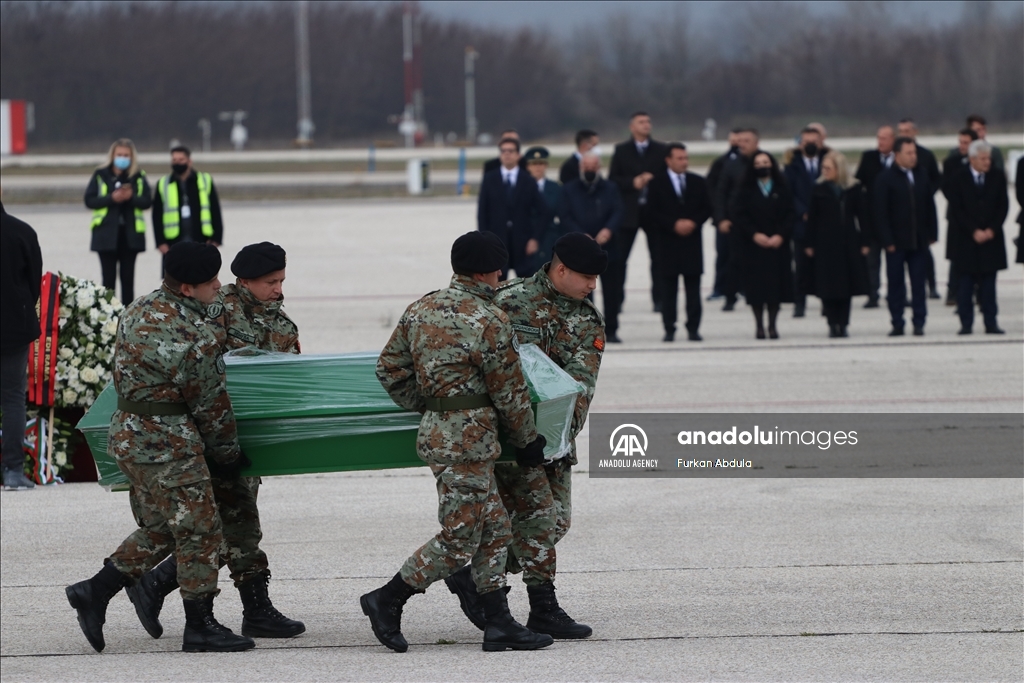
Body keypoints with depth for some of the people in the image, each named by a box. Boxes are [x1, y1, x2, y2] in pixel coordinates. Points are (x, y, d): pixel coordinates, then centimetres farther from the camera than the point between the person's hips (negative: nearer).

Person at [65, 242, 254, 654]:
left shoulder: (139, 311, 6)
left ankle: (94, 593, 18)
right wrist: (228, 456, 2)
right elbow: (211, 406, -12)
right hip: (167, 446, -9)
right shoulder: (194, 337, -21)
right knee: (200, 530, 1)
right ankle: (200, 627, 7)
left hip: (127, 432, 9)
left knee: (158, 530, 19)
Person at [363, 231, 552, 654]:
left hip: (436, 429, 9)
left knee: (494, 531, 12)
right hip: (467, 440, -9)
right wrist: (527, 442, 5)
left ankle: (499, 623, 12)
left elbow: (390, 369, 12)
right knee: (459, 539, -1)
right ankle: (386, 602, 5)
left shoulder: (421, 310, 8)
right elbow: (510, 392, -8)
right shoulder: (488, 322, -15)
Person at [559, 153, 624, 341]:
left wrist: (608, 230, -24)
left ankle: (611, 331, 8)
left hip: (608, 247, 1)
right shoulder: (569, 190, 8)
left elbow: (617, 213, -3)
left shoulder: (610, 189, 9)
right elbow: (564, 217, -2)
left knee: (612, 291, 1)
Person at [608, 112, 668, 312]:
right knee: (618, 258, -4)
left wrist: (652, 180, -13)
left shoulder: (660, 150, 9)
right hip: (628, 211, -1)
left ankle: (659, 299, 7)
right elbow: (612, 180, 1)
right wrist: (633, 183, -14)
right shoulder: (622, 151, 6)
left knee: (658, 256, 2)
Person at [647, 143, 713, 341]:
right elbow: (653, 212, -3)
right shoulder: (657, 183, 2)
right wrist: (674, 225, -13)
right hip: (668, 242, -2)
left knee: (693, 287, 1)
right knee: (668, 288, 0)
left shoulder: (697, 182, 11)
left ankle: (693, 328, 4)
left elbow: (707, 209, 10)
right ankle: (669, 329, 4)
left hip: (692, 241, 2)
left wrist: (694, 223, -8)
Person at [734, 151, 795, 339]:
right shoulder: (746, 191, 5)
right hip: (753, 246, -1)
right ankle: (759, 325, 3)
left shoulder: (782, 190, 7)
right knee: (756, 286, -3)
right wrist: (754, 235, -16)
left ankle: (772, 325, 4)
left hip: (778, 244, 1)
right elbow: (740, 217, -2)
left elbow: (790, 215, 2)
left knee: (776, 285, -2)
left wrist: (781, 235, -13)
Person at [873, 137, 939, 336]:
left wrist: (932, 234, 6)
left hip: (919, 240, 3)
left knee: (918, 283, 3)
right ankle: (897, 324, 7)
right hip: (896, 242, -3)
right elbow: (880, 213, -6)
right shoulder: (885, 178, -4)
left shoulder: (922, 174, 8)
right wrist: (887, 241, -12)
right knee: (895, 284, 2)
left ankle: (919, 322, 8)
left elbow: (929, 206, 12)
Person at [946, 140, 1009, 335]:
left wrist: (991, 230, -8)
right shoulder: (958, 179, -3)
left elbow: (1003, 206, 4)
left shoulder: (998, 177, 4)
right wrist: (974, 231, -12)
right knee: (965, 281, -1)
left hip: (991, 237, 2)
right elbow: (957, 210, -5)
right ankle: (966, 323, 3)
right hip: (966, 239, -2)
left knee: (988, 282, 2)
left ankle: (991, 323, 4)